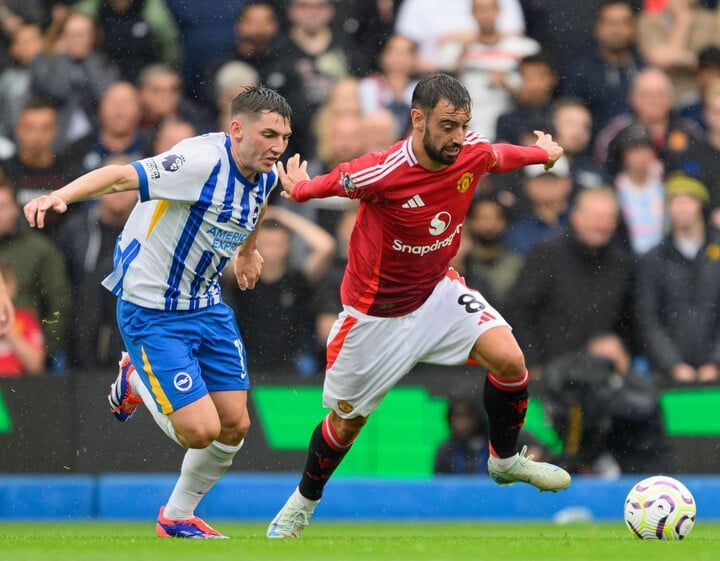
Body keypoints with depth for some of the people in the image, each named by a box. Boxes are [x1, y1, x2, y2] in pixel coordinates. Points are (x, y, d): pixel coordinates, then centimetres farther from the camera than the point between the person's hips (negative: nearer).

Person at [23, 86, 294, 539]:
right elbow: (121, 176, -37)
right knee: (200, 430, -13)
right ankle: (136, 379, 19)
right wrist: (61, 195, -53)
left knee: (235, 425, 5)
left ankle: (178, 517, 29)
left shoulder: (266, 177, 0)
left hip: (208, 305, 8)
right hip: (152, 311, -8)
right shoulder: (202, 162, -27)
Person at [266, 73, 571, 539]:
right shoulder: (381, 173, -33)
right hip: (376, 314, -4)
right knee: (347, 421, 10)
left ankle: (505, 461, 10)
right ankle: (302, 504, 38)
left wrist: (543, 153, 27)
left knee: (509, 361, -17)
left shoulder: (472, 153, -16)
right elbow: (327, 184, -11)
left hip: (437, 290, 4)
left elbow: (498, 156, 10)